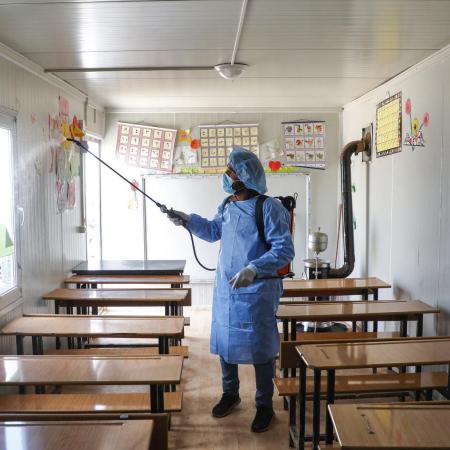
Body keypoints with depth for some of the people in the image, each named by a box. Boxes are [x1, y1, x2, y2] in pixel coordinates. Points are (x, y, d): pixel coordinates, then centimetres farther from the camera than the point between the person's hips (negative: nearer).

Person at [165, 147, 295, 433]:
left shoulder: (269, 207, -17)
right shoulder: (227, 205, 5)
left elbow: (285, 250, -22)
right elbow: (214, 231, 23)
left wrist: (254, 269, -33)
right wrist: (189, 220, 8)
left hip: (257, 293, -7)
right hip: (225, 289, 7)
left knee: (260, 349, 6)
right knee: (224, 342, 18)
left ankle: (265, 405, 27)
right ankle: (230, 393, 40)